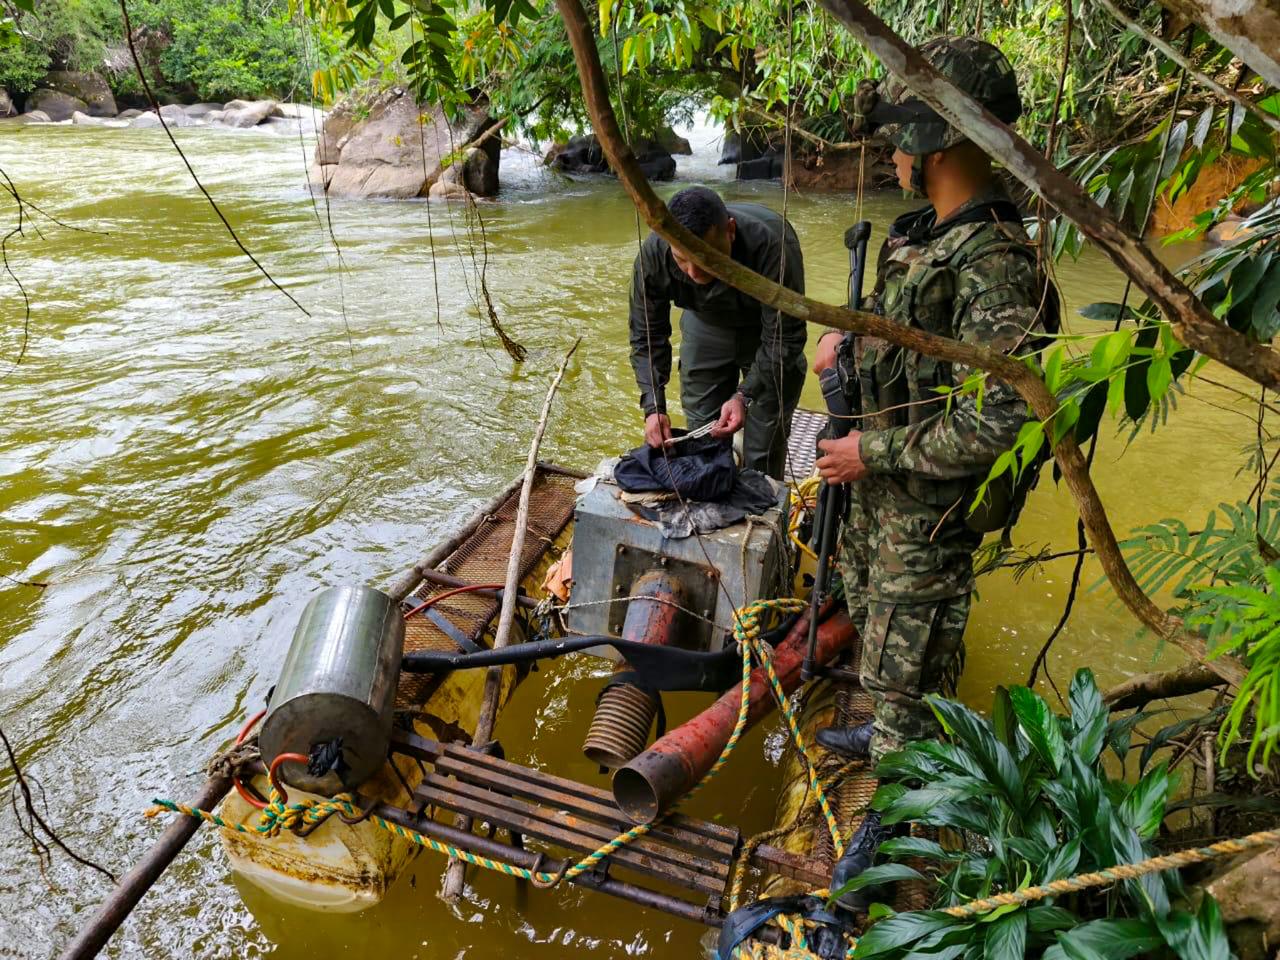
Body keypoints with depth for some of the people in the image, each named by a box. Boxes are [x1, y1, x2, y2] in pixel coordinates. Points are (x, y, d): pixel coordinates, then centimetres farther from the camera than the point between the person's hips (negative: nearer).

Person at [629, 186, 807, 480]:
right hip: (705, 325, 3)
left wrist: (744, 396, -40)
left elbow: (783, 338, -29)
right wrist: (653, 406, -27)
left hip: (766, 329, -2)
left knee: (764, 451, -2)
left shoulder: (772, 244, -39)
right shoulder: (654, 252, -29)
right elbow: (646, 336, -17)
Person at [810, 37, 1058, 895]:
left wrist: (872, 451, -26)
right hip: (884, 484, 10)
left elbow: (1000, 422, -33)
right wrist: (852, 344, 2)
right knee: (875, 618, 27)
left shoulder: (994, 264, -28)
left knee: (907, 661, 6)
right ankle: (889, 734, 52)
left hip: (931, 508, -10)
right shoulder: (926, 233, 2)